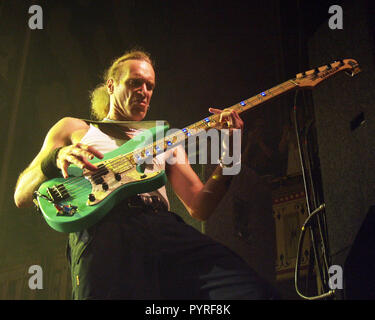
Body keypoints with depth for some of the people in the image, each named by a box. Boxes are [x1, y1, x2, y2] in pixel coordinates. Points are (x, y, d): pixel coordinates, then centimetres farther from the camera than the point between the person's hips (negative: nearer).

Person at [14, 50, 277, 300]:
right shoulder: (73, 129, 26)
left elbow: (199, 207, 20)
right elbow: (21, 196, 18)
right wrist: (56, 158, -3)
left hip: (165, 226, 4)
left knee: (252, 291, -21)